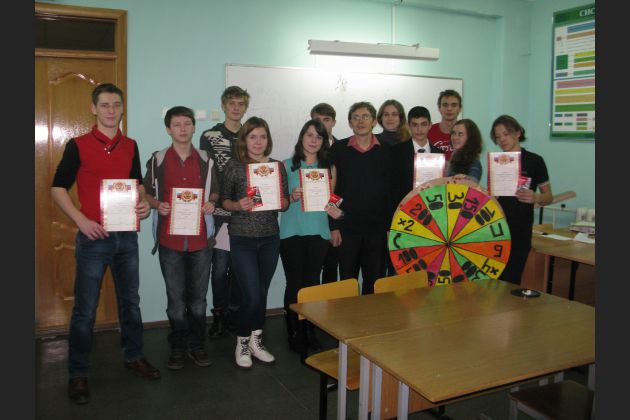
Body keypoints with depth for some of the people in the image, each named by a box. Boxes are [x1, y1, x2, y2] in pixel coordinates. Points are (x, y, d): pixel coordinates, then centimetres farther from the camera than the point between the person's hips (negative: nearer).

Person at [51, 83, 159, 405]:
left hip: (127, 235, 4)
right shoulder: (78, 145, -4)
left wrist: (143, 202, -2)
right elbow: (58, 188, -4)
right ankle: (78, 373, 17)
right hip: (93, 237, -4)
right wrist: (81, 219, -16)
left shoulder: (131, 146, 8)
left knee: (130, 301, 15)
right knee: (85, 309, 3)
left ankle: (133, 356, 32)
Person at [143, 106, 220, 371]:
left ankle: (196, 345, 23)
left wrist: (211, 203, -7)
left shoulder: (206, 161, 7)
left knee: (198, 297, 9)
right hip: (170, 239, -1)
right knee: (176, 298, 7)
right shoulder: (157, 160, 2)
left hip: (200, 239, 1)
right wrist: (157, 205, -12)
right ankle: (178, 347, 22)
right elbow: (146, 193, 8)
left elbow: (215, 192, 15)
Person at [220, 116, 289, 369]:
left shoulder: (277, 166, 6)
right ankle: (242, 344, 18)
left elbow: (286, 203, 10)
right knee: (251, 295, -6)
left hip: (270, 238, 4)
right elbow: (224, 200, 1)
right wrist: (238, 205, -19)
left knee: (262, 293, 11)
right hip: (242, 238, -3)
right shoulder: (234, 166, -3)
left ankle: (255, 341, 29)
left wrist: (281, 201, -12)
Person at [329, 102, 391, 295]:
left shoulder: (387, 150, 4)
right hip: (347, 227, -1)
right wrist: (334, 226, -5)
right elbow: (331, 189, 0)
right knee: (347, 281, 7)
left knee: (374, 282, 8)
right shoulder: (339, 149, 2)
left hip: (377, 227, 1)